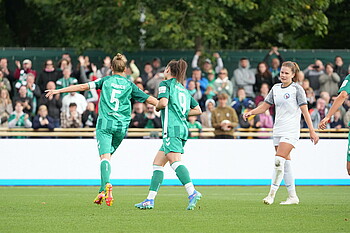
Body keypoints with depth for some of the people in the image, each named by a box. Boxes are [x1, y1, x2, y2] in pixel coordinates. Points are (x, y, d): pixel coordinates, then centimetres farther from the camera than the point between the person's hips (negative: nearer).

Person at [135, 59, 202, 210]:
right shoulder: (184, 90, 24)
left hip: (172, 128, -8)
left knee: (175, 161, -22)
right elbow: (198, 110, 24)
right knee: (157, 164, 11)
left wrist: (157, 107, 6)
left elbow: (163, 102, -14)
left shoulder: (166, 84, 3)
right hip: (183, 128, 9)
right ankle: (150, 200, 9)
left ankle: (192, 192, -40)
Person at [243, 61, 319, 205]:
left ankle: (272, 194, -14)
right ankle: (293, 196, 13)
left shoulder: (297, 89, -5)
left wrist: (312, 131, -10)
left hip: (291, 131, -6)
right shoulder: (276, 88, 12)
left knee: (279, 160, -18)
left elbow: (305, 111, -7)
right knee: (285, 163, 7)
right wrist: (250, 113, 0)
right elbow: (264, 106, 18)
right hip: (278, 131, 6)